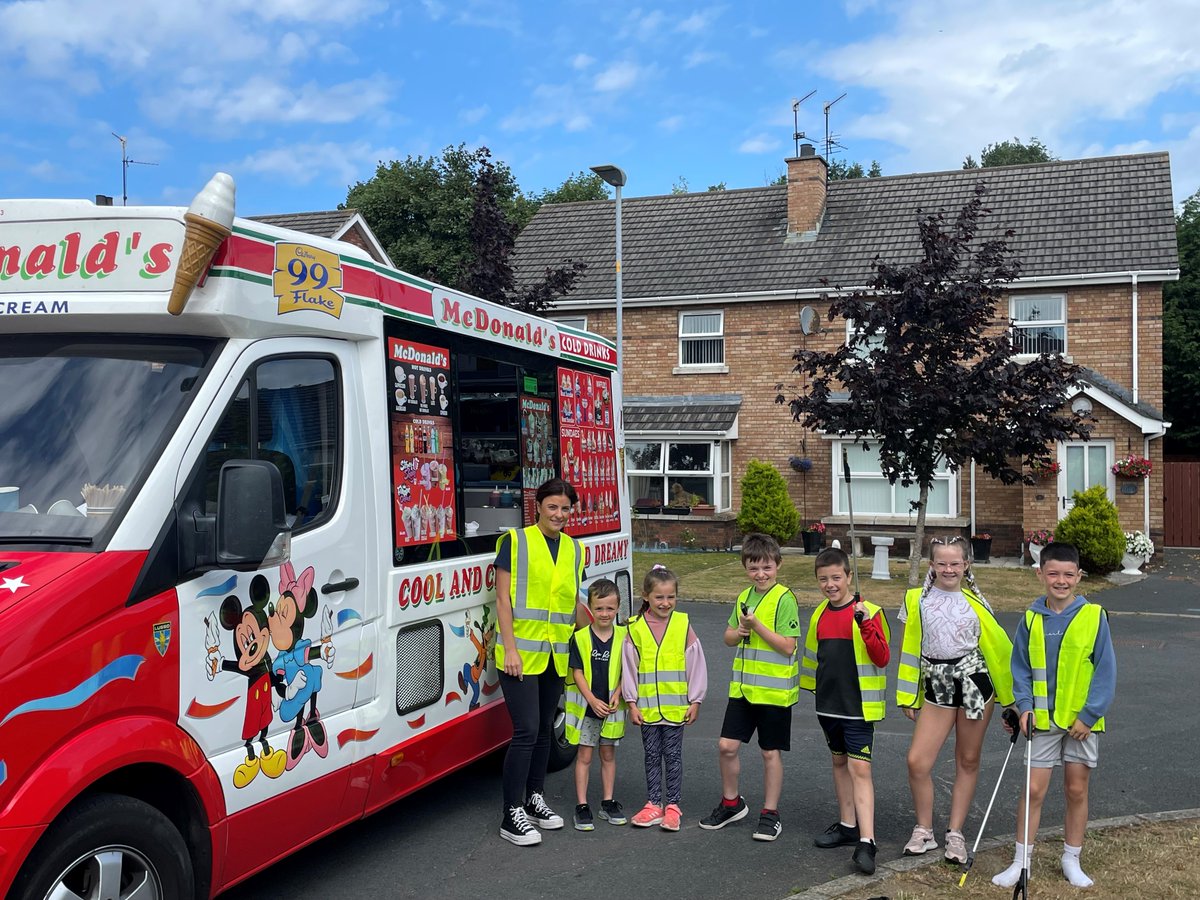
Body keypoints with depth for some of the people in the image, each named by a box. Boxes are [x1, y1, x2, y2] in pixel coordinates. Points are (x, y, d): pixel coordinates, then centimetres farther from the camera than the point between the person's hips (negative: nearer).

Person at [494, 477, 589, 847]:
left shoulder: (574, 549, 11)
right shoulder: (515, 541, -5)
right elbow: (503, 598, -9)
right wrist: (510, 649, -15)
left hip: (556, 655, 6)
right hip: (521, 653, -6)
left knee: (544, 730, 15)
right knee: (526, 731, -9)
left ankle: (534, 799, 30)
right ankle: (512, 816, 1)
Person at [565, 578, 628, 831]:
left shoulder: (623, 636, -2)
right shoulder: (580, 637, -8)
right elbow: (577, 672, -9)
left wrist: (617, 695, -12)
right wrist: (593, 700, -17)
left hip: (612, 707, 2)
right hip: (585, 706, -2)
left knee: (608, 755, 13)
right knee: (584, 756, 3)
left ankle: (608, 803, 23)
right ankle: (581, 806, 9)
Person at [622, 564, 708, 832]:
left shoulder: (683, 624, -4)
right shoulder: (636, 628, -2)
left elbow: (696, 665, 0)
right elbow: (629, 667, 1)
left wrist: (695, 701, -1)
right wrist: (632, 702, -1)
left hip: (676, 705, -1)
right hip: (647, 706, 1)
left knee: (673, 755, 7)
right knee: (652, 755, 12)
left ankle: (672, 805, 17)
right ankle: (653, 804, 22)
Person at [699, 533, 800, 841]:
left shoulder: (784, 599, -12)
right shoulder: (745, 597, 9)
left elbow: (788, 646, -17)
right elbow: (729, 638, 16)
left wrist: (757, 626, -22)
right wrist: (740, 631, -5)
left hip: (774, 690, -6)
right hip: (742, 686, 6)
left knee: (771, 752, 7)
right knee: (727, 746, 6)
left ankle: (770, 813, 21)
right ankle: (731, 803, 27)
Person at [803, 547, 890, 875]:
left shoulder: (869, 613, -11)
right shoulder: (819, 615, 7)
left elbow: (882, 659, -16)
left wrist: (865, 625, -28)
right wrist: (813, 688, 24)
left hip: (859, 706, -7)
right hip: (829, 704, 7)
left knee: (859, 768, -10)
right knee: (839, 762, 16)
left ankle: (866, 842, -11)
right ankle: (848, 826, 29)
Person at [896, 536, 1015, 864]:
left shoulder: (974, 602, 3)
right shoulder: (916, 600, 2)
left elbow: (998, 646, 8)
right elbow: (908, 648, 7)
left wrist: (1012, 694, 7)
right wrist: (908, 697, 7)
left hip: (974, 681, 0)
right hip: (937, 686, 0)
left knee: (968, 761, 8)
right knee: (917, 761, -8)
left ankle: (955, 833, 21)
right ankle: (924, 831, 12)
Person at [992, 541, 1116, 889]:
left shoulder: (1094, 616, -8)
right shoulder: (1031, 618, -1)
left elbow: (1106, 669, -6)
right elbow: (1020, 668, 7)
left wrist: (1089, 715, -11)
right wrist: (1024, 706, -6)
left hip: (1083, 721, -1)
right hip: (1043, 719, 1)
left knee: (1076, 789, 10)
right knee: (1033, 790, 2)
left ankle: (1071, 859, 27)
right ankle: (1021, 860, 15)